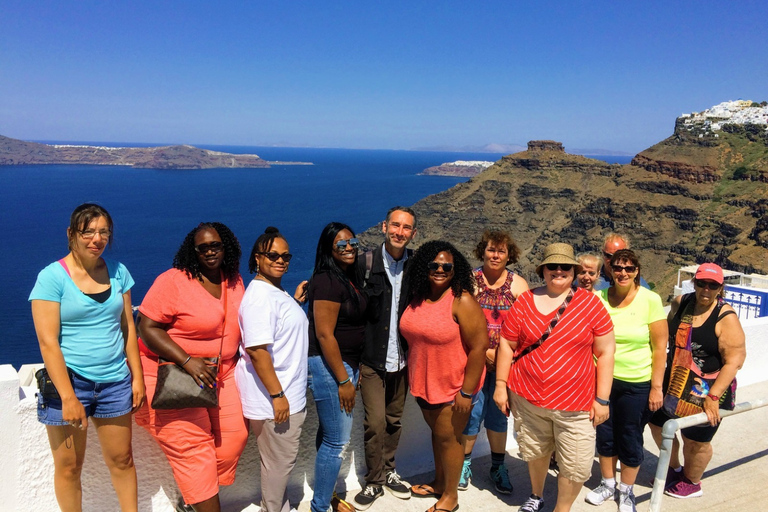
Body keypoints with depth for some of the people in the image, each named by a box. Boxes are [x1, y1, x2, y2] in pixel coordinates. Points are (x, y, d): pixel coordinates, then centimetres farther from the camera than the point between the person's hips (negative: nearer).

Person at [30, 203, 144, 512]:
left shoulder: (118, 272, 3)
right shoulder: (52, 277, -10)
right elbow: (48, 342, -14)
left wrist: (137, 377, 6)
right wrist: (68, 397, -17)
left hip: (114, 381, 4)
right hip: (68, 381, -3)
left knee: (121, 459, 12)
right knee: (68, 466, 9)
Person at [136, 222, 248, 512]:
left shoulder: (234, 281, 5)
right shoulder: (173, 281, -14)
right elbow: (147, 327, -17)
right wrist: (188, 361, -24)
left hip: (223, 373, 6)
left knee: (235, 435, 2)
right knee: (192, 444, -5)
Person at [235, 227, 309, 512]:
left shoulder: (277, 292, 11)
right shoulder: (260, 295, -21)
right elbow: (257, 350, -27)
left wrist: (296, 301, 15)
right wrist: (277, 395, -25)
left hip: (287, 394, 10)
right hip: (273, 398, -10)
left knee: (281, 459, 23)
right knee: (279, 462, 6)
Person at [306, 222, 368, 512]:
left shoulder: (348, 277, 9)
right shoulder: (327, 281, -18)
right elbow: (324, 334, -22)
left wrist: (354, 369, 16)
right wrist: (343, 380, -19)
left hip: (346, 362, 9)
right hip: (328, 366, -9)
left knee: (329, 434, 20)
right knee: (337, 441, -1)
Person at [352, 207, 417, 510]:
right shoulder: (365, 263, -8)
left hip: (401, 358, 3)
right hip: (372, 359, -3)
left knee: (394, 419, 16)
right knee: (375, 422, -3)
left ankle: (388, 470, 36)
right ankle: (374, 481, 17)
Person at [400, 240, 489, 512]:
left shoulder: (461, 301, -20)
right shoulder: (418, 298, -1)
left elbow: (479, 346, -22)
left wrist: (467, 392, -20)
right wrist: (415, 379, 10)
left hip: (453, 385, -6)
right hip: (423, 382, 6)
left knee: (448, 437, 8)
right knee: (437, 432, 21)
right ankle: (439, 483, 42)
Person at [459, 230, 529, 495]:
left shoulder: (518, 285, 1)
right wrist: (484, 350, -13)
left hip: (505, 362, 1)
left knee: (498, 414, 13)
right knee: (471, 412, 3)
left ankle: (498, 466, 29)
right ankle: (465, 464, 24)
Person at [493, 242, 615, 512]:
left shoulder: (590, 303, -5)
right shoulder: (525, 302, -2)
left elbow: (605, 352, -4)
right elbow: (507, 344, 3)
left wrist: (602, 399, -6)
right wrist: (500, 385, 1)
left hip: (575, 403, -1)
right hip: (528, 398, 1)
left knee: (576, 466, 3)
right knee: (535, 453, 19)